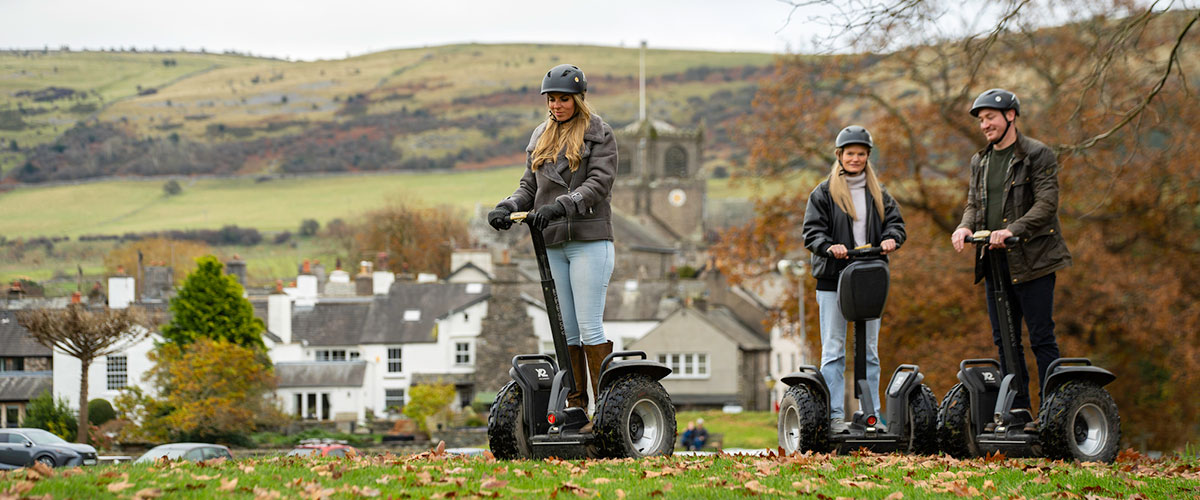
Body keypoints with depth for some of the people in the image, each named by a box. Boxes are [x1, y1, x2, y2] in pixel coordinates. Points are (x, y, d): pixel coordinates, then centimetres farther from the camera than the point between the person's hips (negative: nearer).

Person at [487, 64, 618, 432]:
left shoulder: (599, 134, -1)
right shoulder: (541, 137, 18)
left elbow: (599, 184, -12)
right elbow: (530, 186, 18)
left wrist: (560, 206, -26)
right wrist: (508, 206, -3)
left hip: (589, 240, -6)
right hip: (552, 245, 6)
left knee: (589, 327, -10)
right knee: (566, 331, 6)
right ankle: (575, 409, 10)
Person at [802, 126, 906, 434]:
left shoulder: (878, 194, 14)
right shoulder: (824, 194, 3)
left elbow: (895, 222, 9)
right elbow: (812, 231, -3)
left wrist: (891, 239, -14)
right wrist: (829, 247, -23)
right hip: (832, 280, -3)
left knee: (869, 350, 7)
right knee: (834, 350, -4)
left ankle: (872, 414, 11)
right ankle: (835, 416, -5)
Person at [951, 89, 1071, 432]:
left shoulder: (1037, 155, -5)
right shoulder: (980, 161, 17)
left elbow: (1046, 204, -13)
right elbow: (973, 203, 19)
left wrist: (1012, 230, -26)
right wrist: (965, 227, -4)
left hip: (1032, 260, -7)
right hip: (995, 261, 7)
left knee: (1041, 339, -7)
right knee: (1004, 339, 8)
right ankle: (1018, 412, 13)